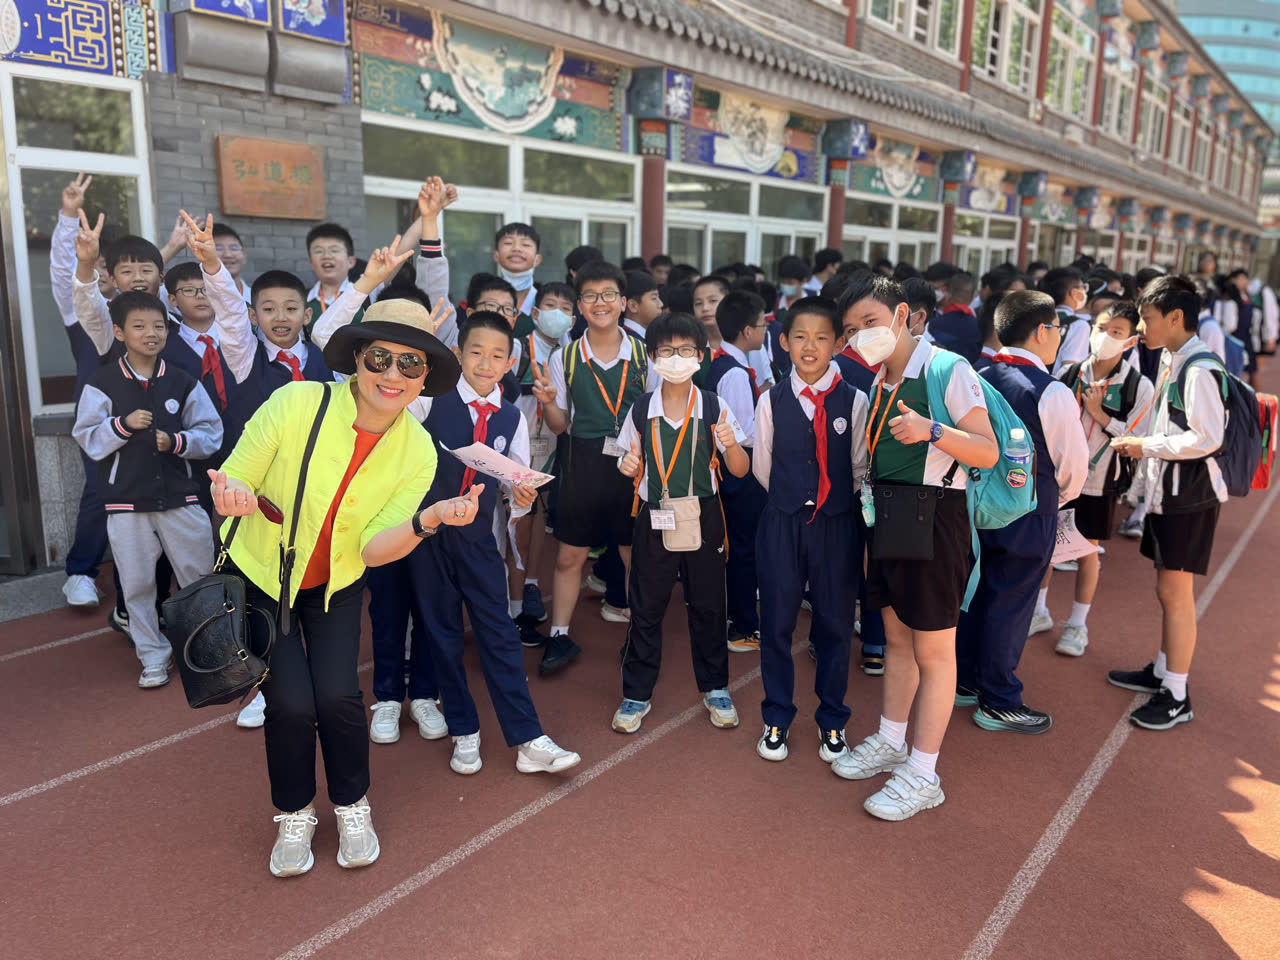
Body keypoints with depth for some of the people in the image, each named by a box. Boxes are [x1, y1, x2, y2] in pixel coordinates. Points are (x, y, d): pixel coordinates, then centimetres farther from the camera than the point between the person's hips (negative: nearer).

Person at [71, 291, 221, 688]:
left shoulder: (182, 382, 1)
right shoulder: (102, 384, -2)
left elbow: (211, 433, 2)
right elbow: (88, 440, -2)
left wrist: (177, 441, -15)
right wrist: (122, 425, -18)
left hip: (180, 495, 1)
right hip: (126, 500, -1)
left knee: (199, 574, 8)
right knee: (137, 583, 6)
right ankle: (153, 656, 21)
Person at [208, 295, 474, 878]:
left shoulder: (418, 452, -15)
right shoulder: (296, 403, -24)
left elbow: (373, 550, -18)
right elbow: (231, 482, -15)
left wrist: (428, 519, -37)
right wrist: (235, 496, -39)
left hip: (336, 583, 2)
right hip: (260, 572, -1)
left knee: (337, 694, -13)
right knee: (292, 702, -11)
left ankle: (352, 807, 18)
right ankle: (294, 815, 21)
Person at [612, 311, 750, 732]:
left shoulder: (714, 408, -4)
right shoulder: (640, 409, -1)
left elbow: (740, 470, -3)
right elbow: (634, 466, 9)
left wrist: (730, 445, -23)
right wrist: (627, 466, -14)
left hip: (702, 519, 0)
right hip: (654, 520, 0)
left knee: (707, 606, 11)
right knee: (646, 608, 7)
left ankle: (715, 689, 30)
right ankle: (636, 694, 22)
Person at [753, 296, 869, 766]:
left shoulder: (854, 401, -5)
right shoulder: (771, 400, -1)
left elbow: (860, 468, 3)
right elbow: (762, 467, 8)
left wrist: (832, 498, 7)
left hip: (838, 524, -1)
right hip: (782, 524, 1)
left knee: (835, 624, 9)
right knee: (776, 622, 7)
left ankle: (832, 721, 28)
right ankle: (777, 719, 25)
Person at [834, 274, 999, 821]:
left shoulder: (947, 369, -12)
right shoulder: (880, 382, 12)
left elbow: (988, 453, -16)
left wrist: (933, 431, -29)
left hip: (934, 519, -8)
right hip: (888, 516, 8)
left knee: (933, 651, 2)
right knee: (896, 639, 19)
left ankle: (923, 775, 13)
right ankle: (890, 744, 34)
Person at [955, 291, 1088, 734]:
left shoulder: (981, 379, -2)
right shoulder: (1052, 393, -18)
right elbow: (1074, 465, -9)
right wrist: (1057, 497, 11)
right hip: (1029, 515, -6)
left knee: (975, 593, 17)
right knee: (1010, 605, 4)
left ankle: (964, 681, 32)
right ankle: (999, 703, 18)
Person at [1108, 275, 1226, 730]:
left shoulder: (1198, 368, -19)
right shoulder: (1170, 361, 9)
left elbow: (1207, 437, -24)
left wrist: (1147, 446, -17)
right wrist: (1133, 441, 5)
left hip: (1190, 493, -9)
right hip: (1166, 489, 9)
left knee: (1175, 592, -2)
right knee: (1166, 589, 18)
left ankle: (1176, 696, 8)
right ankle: (1161, 671, 31)